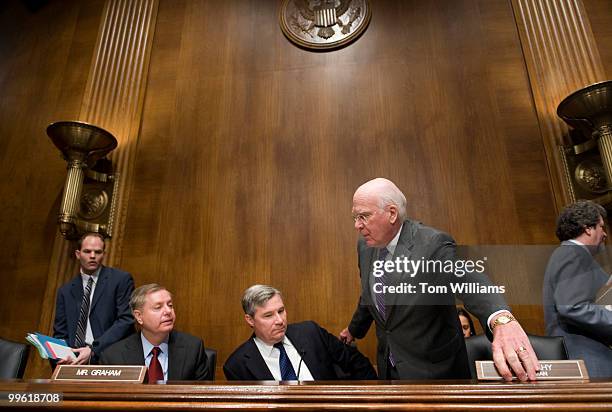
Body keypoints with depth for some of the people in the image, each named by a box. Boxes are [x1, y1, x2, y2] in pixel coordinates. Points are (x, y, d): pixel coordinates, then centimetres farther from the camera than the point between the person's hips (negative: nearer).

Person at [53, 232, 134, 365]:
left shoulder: (121, 279, 1)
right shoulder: (65, 291, 14)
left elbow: (126, 319, -6)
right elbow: (60, 333, 13)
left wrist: (93, 349, -14)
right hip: (74, 360, 3)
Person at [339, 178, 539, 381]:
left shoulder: (433, 244, -22)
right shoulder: (365, 246, -2)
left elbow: (468, 278, -40)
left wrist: (502, 319, -59)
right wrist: (354, 329, 27)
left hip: (432, 369, -5)